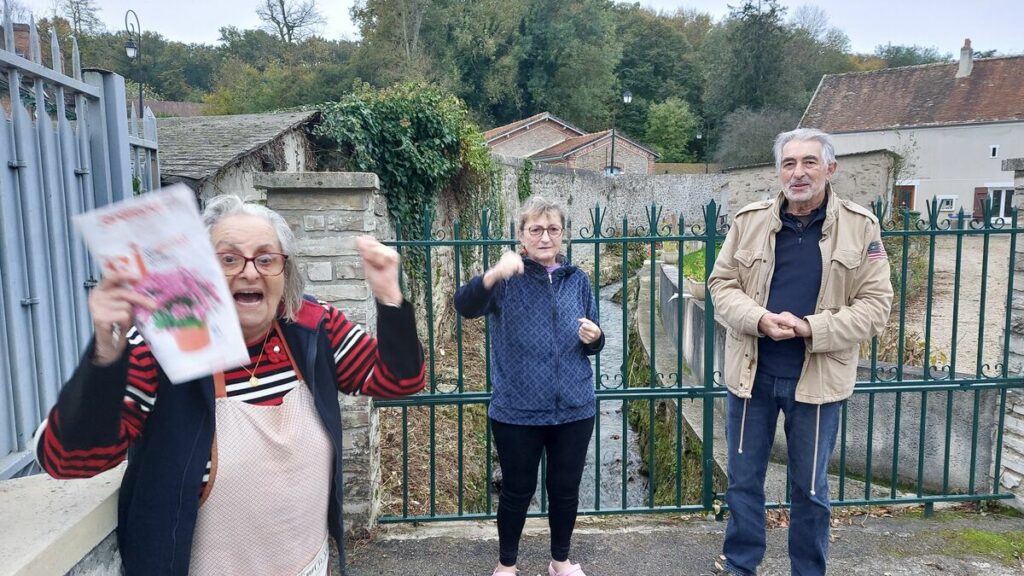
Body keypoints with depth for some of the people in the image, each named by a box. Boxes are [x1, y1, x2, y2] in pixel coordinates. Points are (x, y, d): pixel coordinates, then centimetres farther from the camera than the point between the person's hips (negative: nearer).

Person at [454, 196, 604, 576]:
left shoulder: (577, 280, 5)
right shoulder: (508, 280, -7)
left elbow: (594, 344, 13)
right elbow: (464, 306, -27)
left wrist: (594, 338, -11)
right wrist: (494, 273, -45)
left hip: (574, 409, 3)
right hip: (517, 411, -3)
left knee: (566, 489, 16)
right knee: (517, 490, 12)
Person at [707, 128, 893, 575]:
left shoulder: (860, 227, -3)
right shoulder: (749, 220, 0)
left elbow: (874, 303, -5)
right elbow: (722, 284, 2)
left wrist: (812, 329, -19)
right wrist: (759, 320, -17)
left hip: (817, 377, -1)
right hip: (751, 372, 2)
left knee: (810, 489, 14)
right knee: (744, 480, 14)